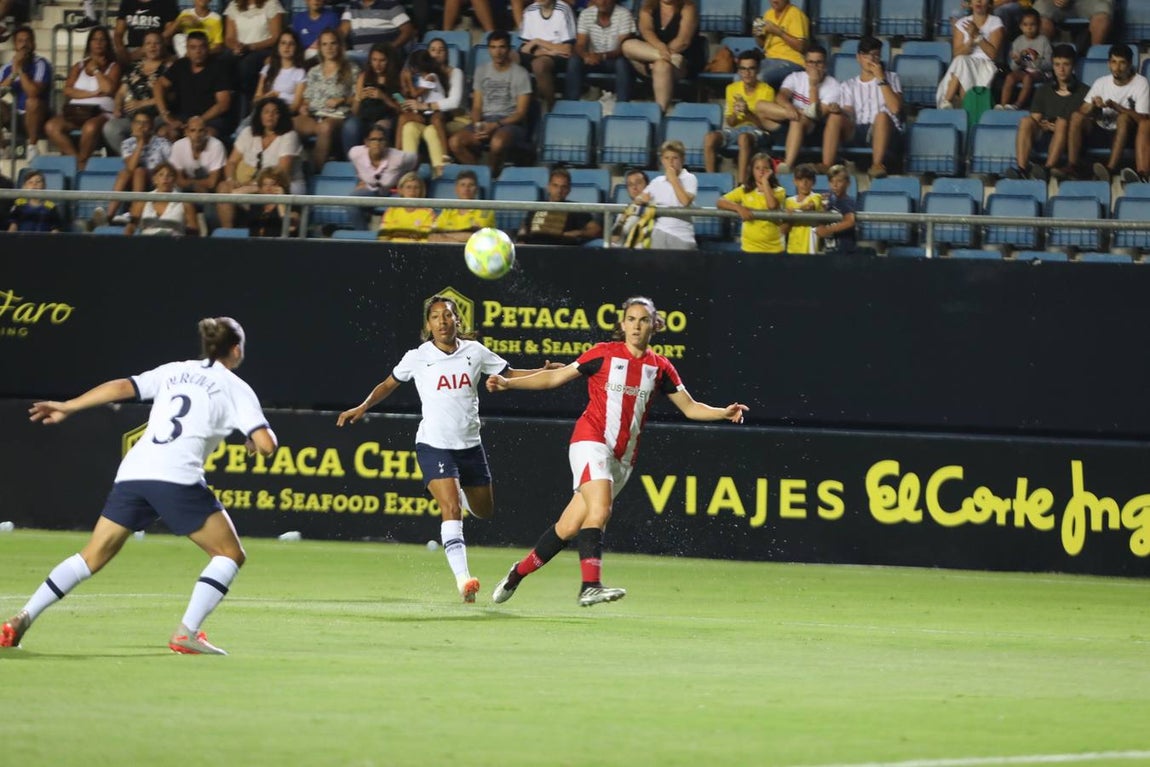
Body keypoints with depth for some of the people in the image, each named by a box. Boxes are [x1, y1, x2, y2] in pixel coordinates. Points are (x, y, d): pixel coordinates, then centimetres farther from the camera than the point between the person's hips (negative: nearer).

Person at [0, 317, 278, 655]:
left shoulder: (173, 371, 23)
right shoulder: (236, 388, 11)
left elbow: (122, 386, 10)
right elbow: (266, 444, 0)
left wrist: (66, 407, 13)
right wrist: (256, 441, 24)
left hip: (132, 473, 5)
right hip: (177, 477, -5)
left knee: (91, 557, 12)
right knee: (230, 554, 8)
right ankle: (187, 632, -5)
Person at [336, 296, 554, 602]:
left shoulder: (475, 352, 3)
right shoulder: (418, 358, -2)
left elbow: (510, 375, 10)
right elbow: (388, 384, 13)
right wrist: (362, 408, 1)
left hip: (470, 445, 4)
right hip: (434, 446, -4)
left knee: (485, 511, 15)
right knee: (452, 510, -21)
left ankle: (455, 494, 50)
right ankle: (462, 577, -25)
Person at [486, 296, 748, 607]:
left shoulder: (659, 367, 8)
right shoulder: (604, 354, -1)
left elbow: (690, 408, 12)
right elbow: (556, 377, 7)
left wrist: (724, 413, -6)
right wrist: (508, 383, 0)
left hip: (622, 457, 4)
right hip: (591, 440, -4)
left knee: (570, 527, 5)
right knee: (600, 509, -27)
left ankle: (519, 572, 23)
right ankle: (590, 586, -35)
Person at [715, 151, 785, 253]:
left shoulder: (778, 191, 2)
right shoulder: (744, 190, 6)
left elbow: (772, 205, -18)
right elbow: (720, 202, -1)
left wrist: (765, 182, -10)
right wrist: (739, 208, -19)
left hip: (774, 248, -1)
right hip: (750, 247, 1)